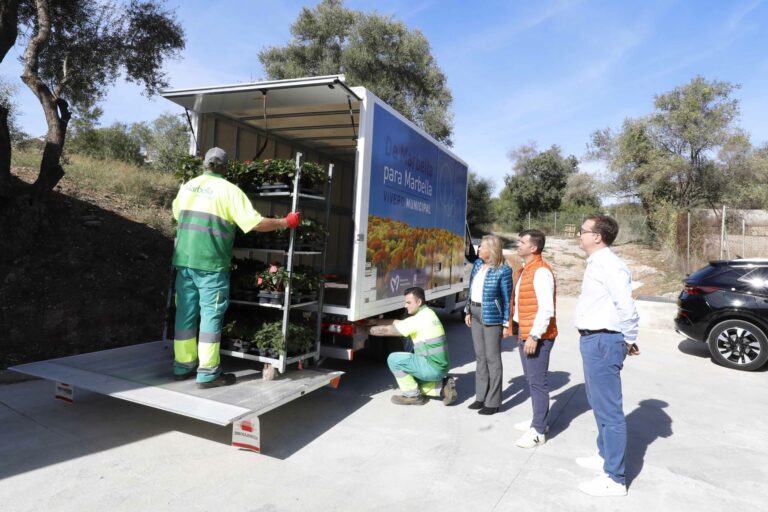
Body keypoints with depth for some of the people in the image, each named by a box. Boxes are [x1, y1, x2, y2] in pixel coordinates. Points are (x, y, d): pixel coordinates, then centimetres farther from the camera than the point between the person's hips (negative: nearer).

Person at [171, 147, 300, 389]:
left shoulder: (187, 186, 12)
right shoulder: (228, 190, -7)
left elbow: (177, 214, 30)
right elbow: (256, 223, -12)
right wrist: (286, 222, -1)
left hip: (184, 260, 6)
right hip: (210, 263, -6)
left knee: (186, 313, 12)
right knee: (211, 315, -1)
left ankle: (183, 366, 21)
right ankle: (207, 373, 2)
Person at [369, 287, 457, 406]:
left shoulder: (419, 319, -19)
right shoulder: (427, 313, 10)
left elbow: (387, 330, -14)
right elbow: (398, 322, 15)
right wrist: (374, 321, 13)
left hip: (432, 368, -10)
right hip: (440, 367, 10)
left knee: (393, 359, -6)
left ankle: (413, 396, 3)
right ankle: (443, 386, 12)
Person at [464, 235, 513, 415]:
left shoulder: (503, 270, -13)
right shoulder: (478, 263, 8)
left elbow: (507, 298, -11)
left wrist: (507, 322, -12)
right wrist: (468, 311, 14)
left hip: (491, 316, -7)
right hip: (475, 313, 7)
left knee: (492, 358, 1)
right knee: (480, 357, 14)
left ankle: (493, 402, 11)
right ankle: (481, 397, 25)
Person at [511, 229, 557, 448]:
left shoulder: (541, 271, -16)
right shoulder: (525, 270, 14)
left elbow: (546, 308, -22)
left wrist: (534, 336, -22)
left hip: (537, 337, -10)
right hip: (524, 334, 10)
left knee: (537, 382, -2)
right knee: (531, 380, 18)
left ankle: (538, 431, 7)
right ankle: (538, 420, 32)